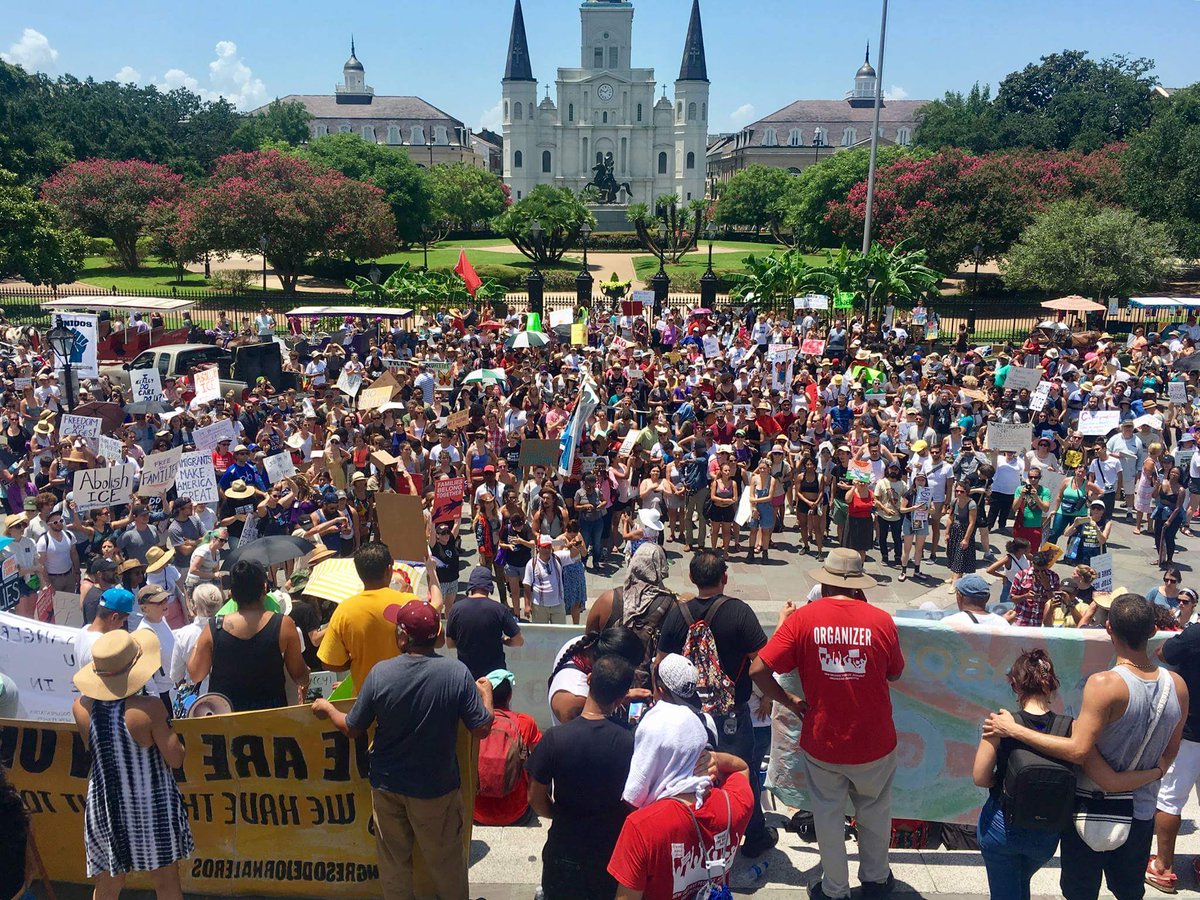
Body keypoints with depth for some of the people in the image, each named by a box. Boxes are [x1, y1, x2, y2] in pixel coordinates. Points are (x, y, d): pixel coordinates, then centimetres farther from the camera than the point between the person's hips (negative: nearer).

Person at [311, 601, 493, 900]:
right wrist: (486, 693, 4)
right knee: (446, 859, 18)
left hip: (387, 786, 1)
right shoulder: (457, 673, -21)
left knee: (394, 860, 21)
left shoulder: (379, 673, -18)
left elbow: (353, 729, -6)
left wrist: (327, 708, 14)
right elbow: (482, 729, -15)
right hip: (437, 788, -1)